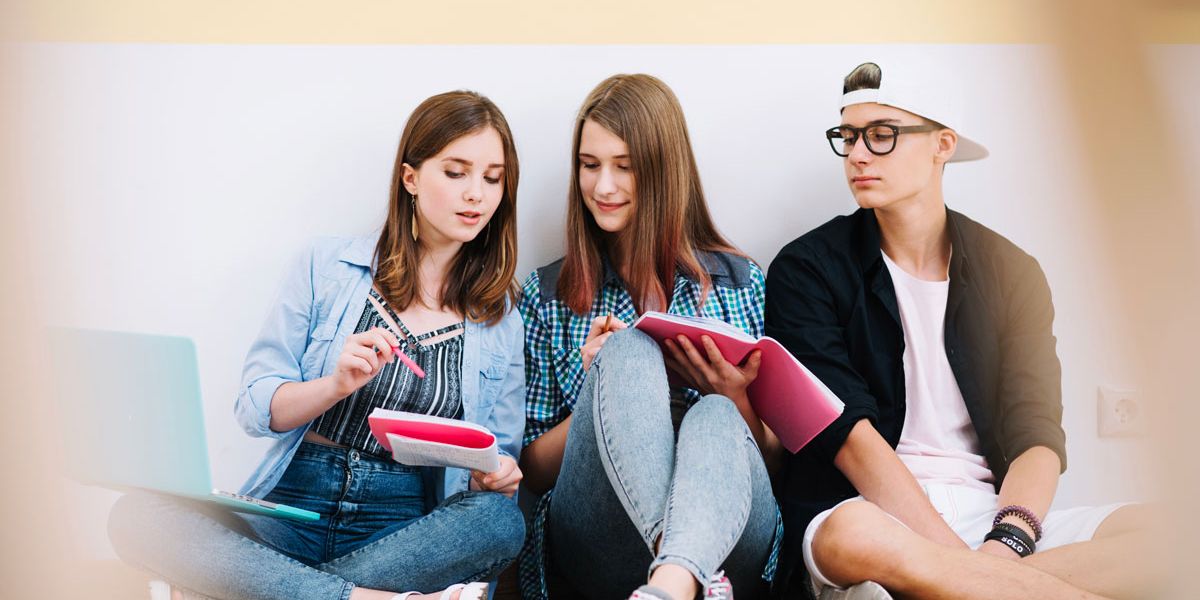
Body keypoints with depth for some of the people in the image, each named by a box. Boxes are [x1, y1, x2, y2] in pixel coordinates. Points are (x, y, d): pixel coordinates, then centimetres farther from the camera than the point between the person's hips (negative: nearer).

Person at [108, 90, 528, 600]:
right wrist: (337, 385, -18)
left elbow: (501, 456, 12)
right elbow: (255, 409, 1)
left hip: (404, 532, 1)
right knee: (136, 516, -26)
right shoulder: (327, 268, 6)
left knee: (501, 520, -33)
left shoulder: (502, 315, 9)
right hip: (291, 509, 0)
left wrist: (497, 475, -11)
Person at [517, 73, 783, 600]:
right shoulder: (547, 295, 11)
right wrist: (608, 384, -8)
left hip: (727, 533, 1)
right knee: (628, 348, -25)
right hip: (593, 549, 0)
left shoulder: (741, 283, 12)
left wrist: (734, 397, -10)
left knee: (717, 419, -32)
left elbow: (779, 458, 12)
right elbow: (533, 471, 10)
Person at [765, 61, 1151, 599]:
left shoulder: (1012, 272, 11)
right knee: (855, 540, -39)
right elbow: (849, 433, -10)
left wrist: (1006, 543, -20)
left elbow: (1037, 434, 1)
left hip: (996, 510, 3)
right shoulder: (807, 268, 2)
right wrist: (959, 556, -21)